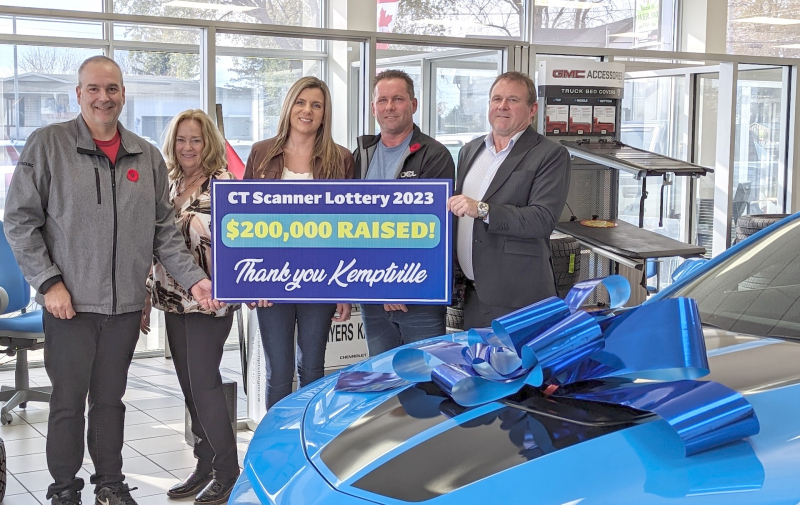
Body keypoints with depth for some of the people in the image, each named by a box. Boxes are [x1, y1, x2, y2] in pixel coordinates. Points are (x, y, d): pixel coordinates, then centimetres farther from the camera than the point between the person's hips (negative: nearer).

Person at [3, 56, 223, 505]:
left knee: (111, 398, 13)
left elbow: (165, 230, 11)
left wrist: (193, 278, -1)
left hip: (126, 303, 3)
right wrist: (49, 282, -11)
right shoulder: (48, 145, -3)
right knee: (69, 400, 5)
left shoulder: (148, 157, 10)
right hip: (70, 302, -3)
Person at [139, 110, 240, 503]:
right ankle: (205, 466, 20)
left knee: (203, 382, -7)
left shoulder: (223, 183, -7)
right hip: (173, 301, 7)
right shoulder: (168, 186, 12)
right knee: (190, 386, 10)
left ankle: (226, 471, 5)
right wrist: (147, 298, 15)